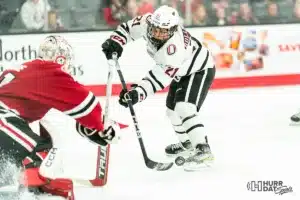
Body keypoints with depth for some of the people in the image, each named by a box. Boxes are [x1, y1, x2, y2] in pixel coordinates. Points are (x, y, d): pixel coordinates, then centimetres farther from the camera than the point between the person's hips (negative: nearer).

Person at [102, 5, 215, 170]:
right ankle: (187, 144, 43)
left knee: (184, 108, -27)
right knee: (172, 109, 20)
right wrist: (115, 41, -26)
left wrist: (139, 92, -53)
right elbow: (128, 28, -6)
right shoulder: (147, 22, -23)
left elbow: (162, 75, -43)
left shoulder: (175, 46, -42)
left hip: (200, 70, -9)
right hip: (182, 71, 9)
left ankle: (203, 150, -26)